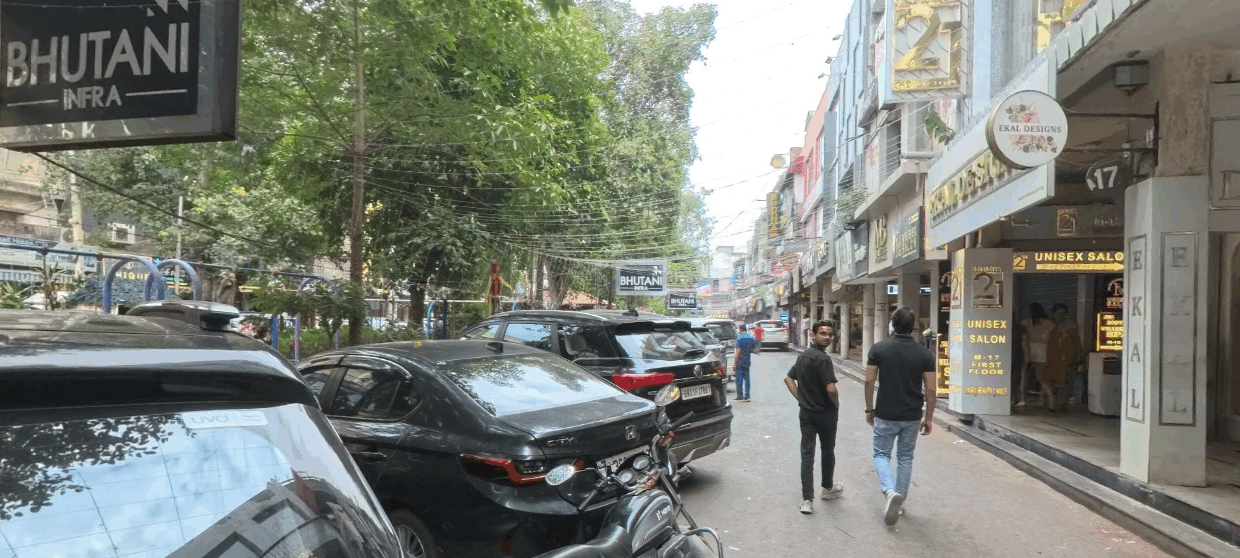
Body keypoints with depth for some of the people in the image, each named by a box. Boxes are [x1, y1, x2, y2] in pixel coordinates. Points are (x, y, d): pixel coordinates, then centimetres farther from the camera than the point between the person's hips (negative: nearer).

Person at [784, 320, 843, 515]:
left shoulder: (803, 355, 7)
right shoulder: (823, 358, -20)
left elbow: (788, 379, 15)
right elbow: (831, 389, -26)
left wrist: (801, 399, 11)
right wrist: (836, 405, -7)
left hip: (806, 412, 6)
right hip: (825, 413, -6)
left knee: (806, 454, 3)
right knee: (828, 451, 16)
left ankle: (807, 499, -1)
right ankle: (828, 488, 35)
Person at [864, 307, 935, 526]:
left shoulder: (878, 349, -8)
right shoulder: (924, 354, -4)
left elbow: (869, 382, -6)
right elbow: (930, 389, -3)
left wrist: (869, 409, 6)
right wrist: (928, 418, 7)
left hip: (885, 415, -2)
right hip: (912, 416, 2)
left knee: (881, 454, 11)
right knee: (905, 458, 16)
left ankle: (890, 491, -14)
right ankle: (899, 503, 22)